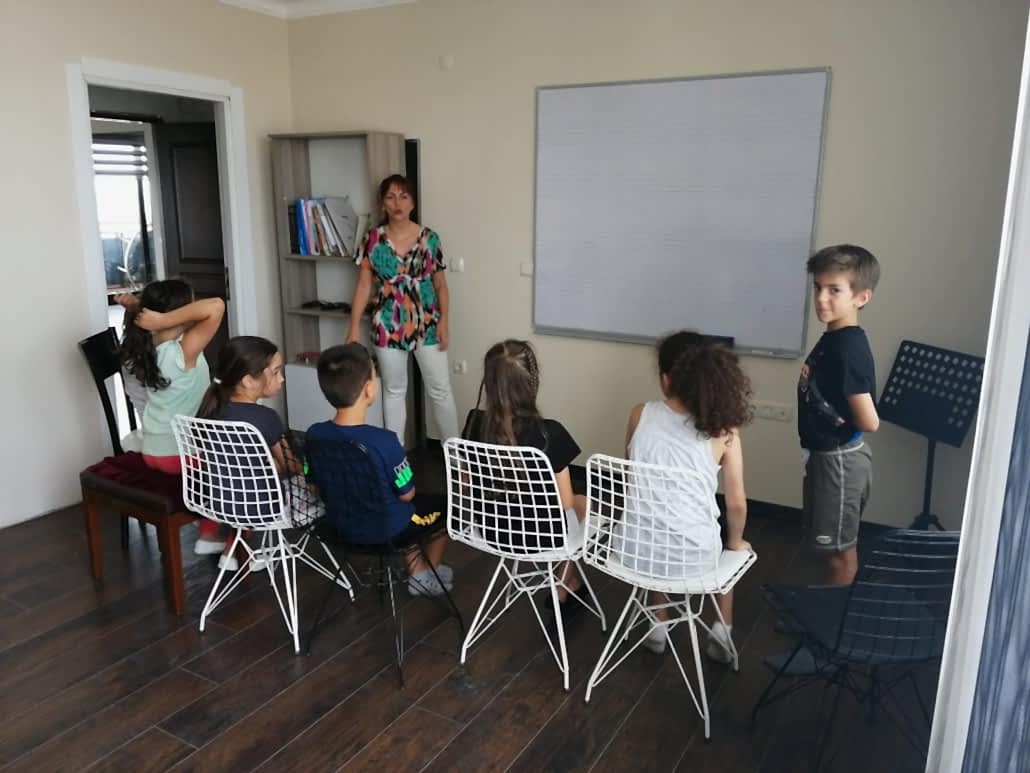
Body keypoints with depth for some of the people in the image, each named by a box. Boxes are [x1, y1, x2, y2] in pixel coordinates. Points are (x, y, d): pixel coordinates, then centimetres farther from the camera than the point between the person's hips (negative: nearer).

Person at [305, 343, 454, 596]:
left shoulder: (314, 435, -15)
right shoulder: (383, 440, -31)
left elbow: (317, 487, -1)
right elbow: (406, 494, -17)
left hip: (343, 526, 6)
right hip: (387, 530, -6)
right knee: (446, 506, 20)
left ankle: (413, 564, 35)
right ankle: (426, 576, 29)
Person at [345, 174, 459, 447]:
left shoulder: (429, 238, -3)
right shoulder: (373, 240, -3)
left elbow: (441, 285, 2)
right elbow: (363, 286, 0)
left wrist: (444, 322, -6)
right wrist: (354, 328, -3)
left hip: (426, 323, 0)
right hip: (388, 325, 1)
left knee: (440, 390, 6)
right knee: (394, 391, 12)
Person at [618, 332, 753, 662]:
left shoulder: (640, 414, -6)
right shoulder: (723, 431, -11)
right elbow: (736, 503, -5)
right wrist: (736, 543, 15)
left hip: (636, 549, 1)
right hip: (692, 556, -1)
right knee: (728, 550, 34)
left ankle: (659, 626, 38)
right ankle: (722, 629, 25)